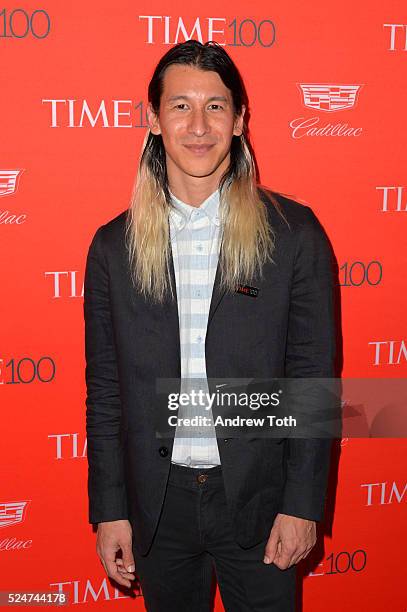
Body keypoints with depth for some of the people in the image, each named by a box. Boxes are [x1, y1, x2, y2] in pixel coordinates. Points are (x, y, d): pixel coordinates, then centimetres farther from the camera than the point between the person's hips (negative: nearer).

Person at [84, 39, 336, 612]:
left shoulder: (294, 234, -8)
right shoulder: (114, 246, -3)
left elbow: (314, 377, -5)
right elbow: (105, 391, 2)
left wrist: (303, 502, -7)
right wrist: (109, 510, 1)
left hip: (259, 499, -1)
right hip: (158, 503, 2)